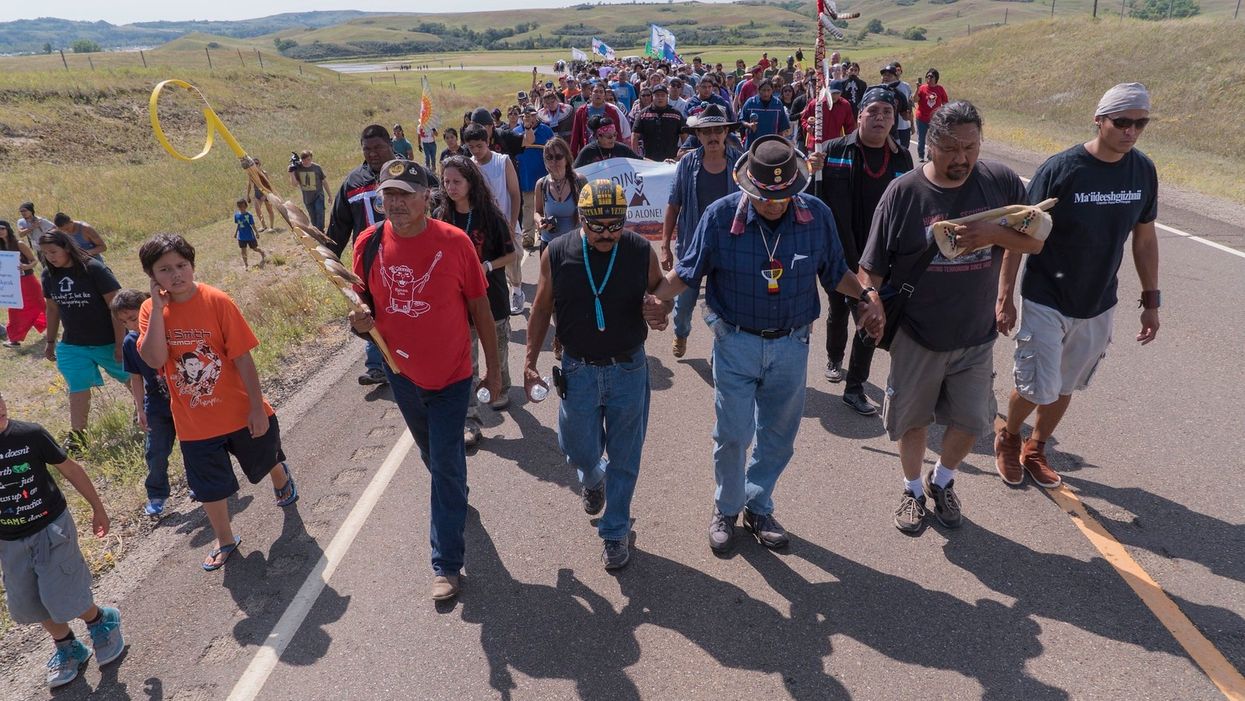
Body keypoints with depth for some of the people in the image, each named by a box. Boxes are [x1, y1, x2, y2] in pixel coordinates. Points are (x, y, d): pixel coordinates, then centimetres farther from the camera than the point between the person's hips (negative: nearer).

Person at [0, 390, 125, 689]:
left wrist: (97, 508, 4)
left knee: (61, 597, -3)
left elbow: (70, 469, -4)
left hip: (51, 529, -3)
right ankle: (66, 648, 36)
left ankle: (101, 622, 27)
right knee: (30, 604, 14)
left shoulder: (29, 434, -17)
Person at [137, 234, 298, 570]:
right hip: (194, 422, 2)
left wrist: (257, 406, -12)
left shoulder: (217, 301, -16)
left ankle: (282, 480, 58)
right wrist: (158, 306, -24)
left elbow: (243, 357, -14)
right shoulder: (151, 310, -8)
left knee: (264, 463, 22)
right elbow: (154, 359, -23)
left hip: (240, 411, -2)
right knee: (209, 487, 14)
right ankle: (225, 541, 38)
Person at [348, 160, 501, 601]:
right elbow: (363, 301, 7)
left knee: (446, 467, -1)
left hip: (451, 374, -4)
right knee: (432, 456, 25)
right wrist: (360, 321, -18)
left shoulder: (454, 242, -16)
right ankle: (456, 495, 57)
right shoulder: (369, 244, -8)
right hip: (401, 372, 4)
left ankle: (446, 564, 11)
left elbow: (480, 307, -8)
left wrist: (493, 368, -4)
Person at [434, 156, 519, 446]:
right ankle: (470, 421, 3)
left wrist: (488, 266, -18)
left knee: (497, 351, 17)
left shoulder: (490, 215, -9)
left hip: (492, 295, -1)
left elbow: (511, 254, -4)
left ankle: (501, 390, 44)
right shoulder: (441, 217, -3)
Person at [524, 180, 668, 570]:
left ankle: (615, 534, 30)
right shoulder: (556, 254, -8)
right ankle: (593, 479, 51)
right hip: (578, 371, 1)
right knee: (581, 453, 12)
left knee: (624, 460, 9)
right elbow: (542, 309, 3)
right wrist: (530, 361, 2)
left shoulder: (642, 252, -9)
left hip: (628, 371, 0)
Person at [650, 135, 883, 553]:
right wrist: (656, 299, -21)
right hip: (736, 343, -2)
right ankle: (726, 508, 30)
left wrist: (866, 296, -10)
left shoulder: (816, 215, -7)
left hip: (791, 346, 3)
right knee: (732, 435, 4)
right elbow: (687, 271, -4)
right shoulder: (721, 215, -13)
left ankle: (758, 507, 36)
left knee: (778, 436, 14)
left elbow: (835, 272, 7)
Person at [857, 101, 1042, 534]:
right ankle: (913, 490, 38)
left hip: (976, 336, 2)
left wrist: (995, 234, -18)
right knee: (912, 419, 14)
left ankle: (941, 481, 42)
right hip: (915, 336, -2)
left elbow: (1035, 241, 1)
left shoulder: (1001, 183, -6)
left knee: (971, 420, 14)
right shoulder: (903, 193, -12)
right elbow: (872, 267, -8)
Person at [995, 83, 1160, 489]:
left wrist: (1151, 300, 10)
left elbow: (1144, 238, 8)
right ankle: (1008, 438, 27)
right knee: (1039, 389, -3)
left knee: (1066, 388, 15)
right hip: (1045, 303, -4)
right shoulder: (1060, 170, -17)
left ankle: (1035, 450, 36)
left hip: (1099, 306, 5)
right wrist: (1005, 298, -11)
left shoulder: (1143, 171, -2)